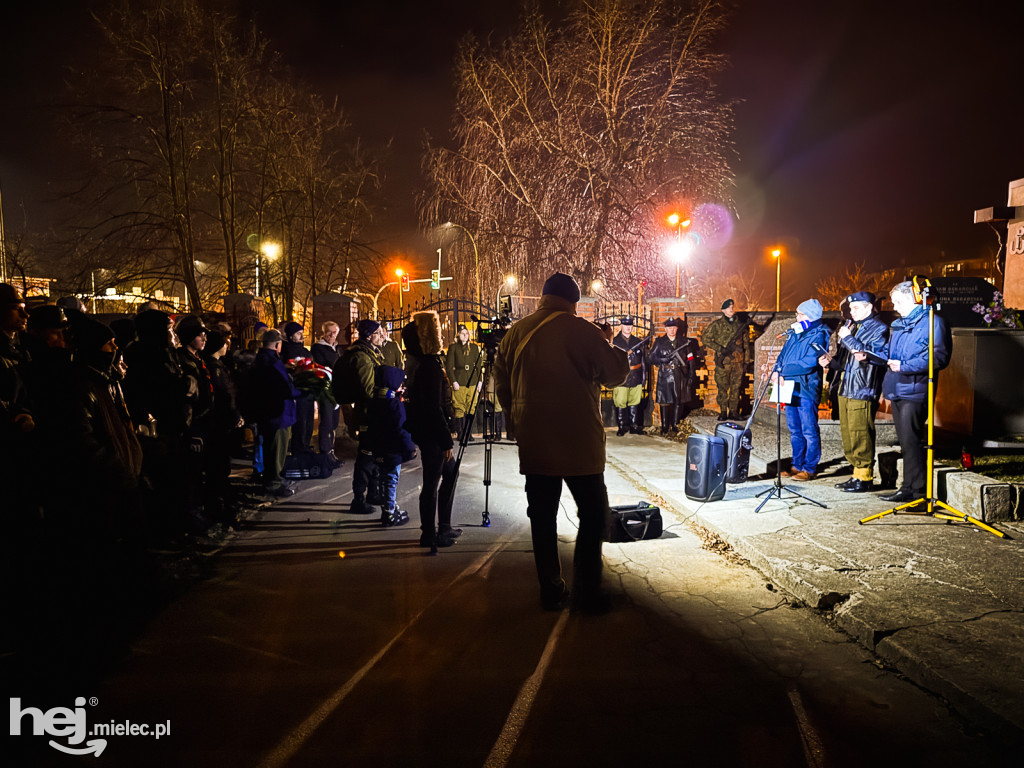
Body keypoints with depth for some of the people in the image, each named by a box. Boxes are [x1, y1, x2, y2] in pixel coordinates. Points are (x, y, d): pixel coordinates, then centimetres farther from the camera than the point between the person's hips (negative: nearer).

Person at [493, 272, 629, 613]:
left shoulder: (515, 333, 6)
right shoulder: (582, 331, -11)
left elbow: (502, 387, 12)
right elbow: (615, 373, -6)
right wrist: (608, 342, 10)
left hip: (533, 444, 5)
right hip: (579, 444, -4)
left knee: (542, 516, 11)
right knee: (593, 514, 8)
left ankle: (550, 590, 19)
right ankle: (587, 592, 10)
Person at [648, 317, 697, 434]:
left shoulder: (684, 341, 9)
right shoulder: (659, 342, 6)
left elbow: (690, 359, 9)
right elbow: (652, 358, 2)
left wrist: (692, 375, 2)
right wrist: (664, 359, -14)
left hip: (680, 375, 2)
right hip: (665, 375, -1)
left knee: (679, 401, 5)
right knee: (664, 402, -1)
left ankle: (675, 425, 19)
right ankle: (665, 427, 9)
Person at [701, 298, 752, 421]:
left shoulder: (741, 323, 10)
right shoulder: (717, 325, 0)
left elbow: (746, 344, 15)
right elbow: (705, 338, -2)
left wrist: (746, 360, 12)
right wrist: (720, 349, -10)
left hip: (738, 361, 3)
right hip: (723, 362, -2)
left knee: (736, 387, 5)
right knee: (722, 388, 1)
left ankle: (733, 412, 15)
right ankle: (723, 412, 10)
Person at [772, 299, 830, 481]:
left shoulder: (818, 335, -9)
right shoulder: (795, 333, 16)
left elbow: (809, 362, -21)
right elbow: (783, 354, 16)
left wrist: (784, 371, -21)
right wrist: (776, 370, -4)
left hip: (807, 389, -8)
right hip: (790, 387, 8)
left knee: (809, 431, -1)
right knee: (794, 430, 14)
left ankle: (810, 469, 6)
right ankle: (797, 465, 24)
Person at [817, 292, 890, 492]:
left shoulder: (879, 328, -3)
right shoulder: (851, 326, 21)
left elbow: (875, 355, -18)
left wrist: (848, 338, -14)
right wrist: (831, 361, 7)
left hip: (862, 392, -9)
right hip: (845, 389, 9)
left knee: (860, 435, -8)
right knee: (848, 435, 11)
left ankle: (864, 478, 0)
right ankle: (857, 474, 20)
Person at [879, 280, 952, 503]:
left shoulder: (931, 322, -7)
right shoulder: (898, 325, 20)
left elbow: (939, 357, -16)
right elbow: (889, 355, 31)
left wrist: (905, 366, -18)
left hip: (914, 392, -9)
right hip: (897, 391, 9)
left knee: (910, 441, -7)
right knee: (905, 441, 12)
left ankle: (913, 489, -1)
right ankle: (910, 487, 18)